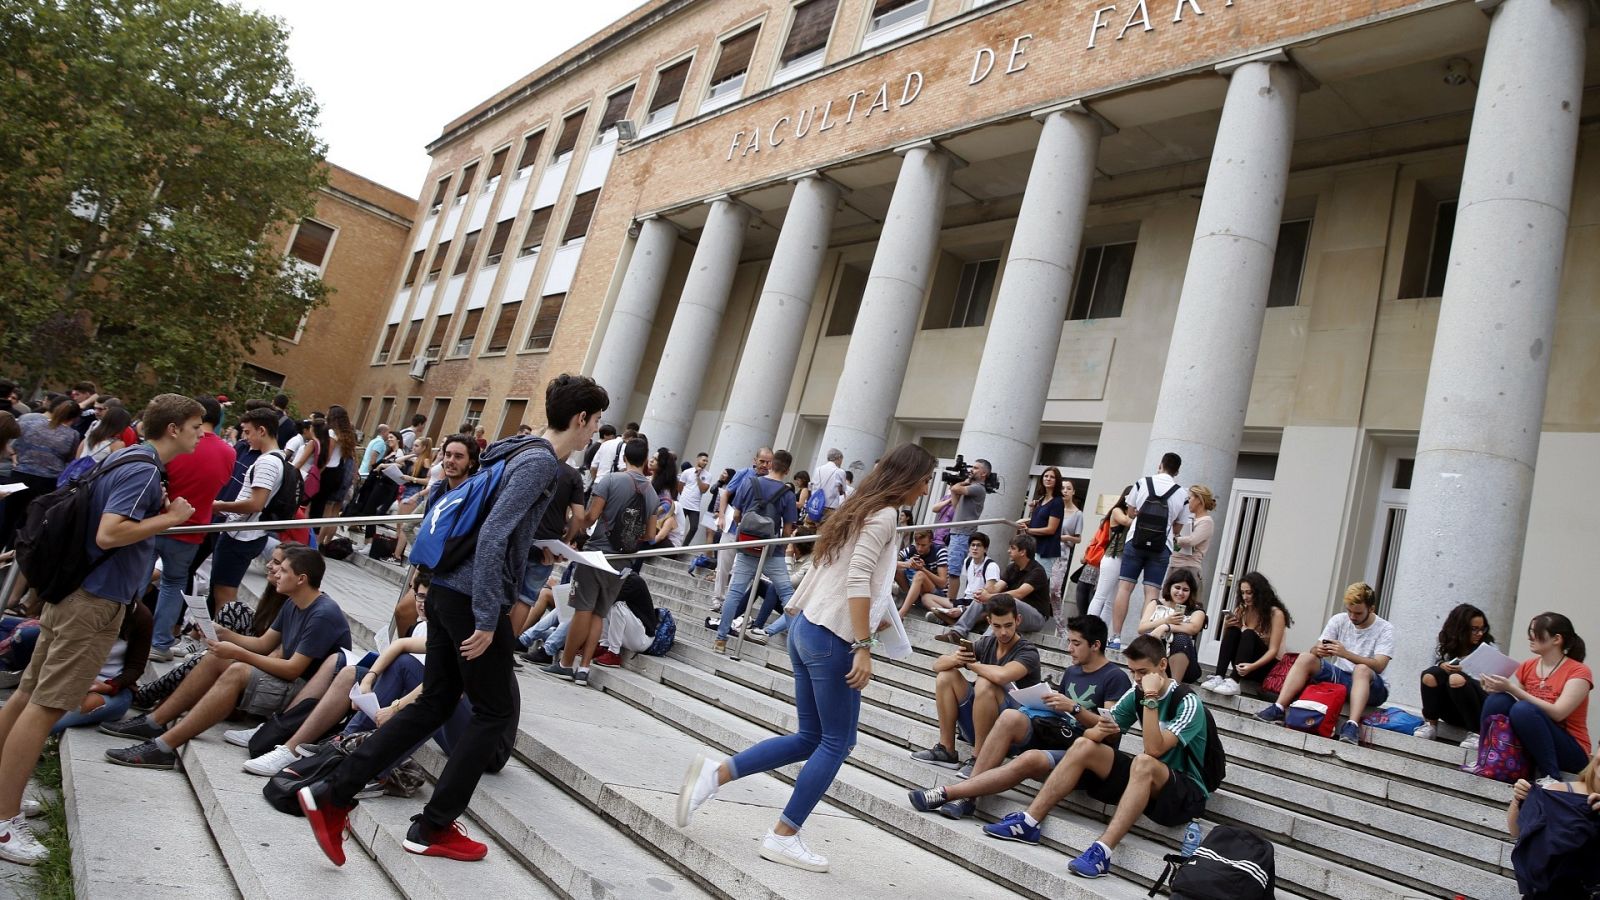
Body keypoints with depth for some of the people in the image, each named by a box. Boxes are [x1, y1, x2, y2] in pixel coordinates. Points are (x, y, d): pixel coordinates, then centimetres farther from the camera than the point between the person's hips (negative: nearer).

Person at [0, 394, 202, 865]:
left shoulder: (126, 458, 13)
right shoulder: (143, 470, -18)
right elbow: (108, 534, -27)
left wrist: (157, 509, 12)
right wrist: (169, 518, -18)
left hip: (75, 588, 10)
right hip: (97, 601, -10)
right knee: (46, 706, -6)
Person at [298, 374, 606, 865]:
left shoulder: (519, 451, 13)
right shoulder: (540, 462, -16)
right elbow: (493, 536, -24)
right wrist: (487, 620, -23)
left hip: (447, 591, 9)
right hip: (473, 602, -9)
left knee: (434, 703, 15)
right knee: (497, 712, 5)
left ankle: (332, 794, 15)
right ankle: (432, 829, 14)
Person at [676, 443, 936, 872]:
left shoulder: (858, 508, 19)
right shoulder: (883, 515, -9)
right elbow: (857, 581, -19)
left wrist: (877, 619, 23)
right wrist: (863, 646, -21)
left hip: (807, 628, 9)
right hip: (833, 637, -9)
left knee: (810, 738, 14)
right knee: (836, 742, 3)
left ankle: (716, 772, 7)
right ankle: (783, 836, 9)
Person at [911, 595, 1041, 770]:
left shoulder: (1028, 653, -12)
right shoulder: (986, 644, 5)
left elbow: (1001, 675, -35)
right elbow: (937, 665, 2)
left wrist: (971, 664, -15)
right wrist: (954, 659, -22)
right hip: (978, 726, 6)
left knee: (985, 684, -31)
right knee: (946, 675, -7)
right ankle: (946, 750, -7)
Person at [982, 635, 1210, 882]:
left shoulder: (1187, 702, -16)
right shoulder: (1136, 694, 2)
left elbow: (1154, 749, -29)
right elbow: (1092, 733, 0)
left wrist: (1151, 699, -30)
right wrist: (1100, 731, -23)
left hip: (1186, 793, -6)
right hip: (1143, 779, 7)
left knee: (1143, 762, -38)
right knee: (1083, 745, -10)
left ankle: (1102, 852, -46)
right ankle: (1028, 823, -15)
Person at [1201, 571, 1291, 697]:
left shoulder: (1276, 613, -11)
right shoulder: (1242, 610, 3)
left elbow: (1273, 650, -18)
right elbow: (1227, 639, 8)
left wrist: (1252, 666, -34)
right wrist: (1226, 626, -14)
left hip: (1267, 665, -4)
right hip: (1244, 666, 4)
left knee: (1249, 634, -30)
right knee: (1232, 630, -21)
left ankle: (1233, 682, -45)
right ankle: (1219, 677, -34)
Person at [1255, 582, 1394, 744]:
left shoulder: (1385, 629, -6)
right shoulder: (1339, 620, 4)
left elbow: (1379, 666, -20)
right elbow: (1314, 649, -2)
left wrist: (1346, 654, -34)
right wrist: (1318, 650, -28)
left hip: (1370, 686, -4)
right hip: (1339, 676, 4)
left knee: (1362, 669, -36)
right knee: (1306, 658, -19)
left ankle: (1353, 725, -47)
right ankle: (1278, 709, -27)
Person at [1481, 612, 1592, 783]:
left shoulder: (1579, 672, -10)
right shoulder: (1528, 666, 7)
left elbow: (1557, 713, -22)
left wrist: (1512, 688, -28)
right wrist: (1495, 687, -20)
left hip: (1570, 752, -5)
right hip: (1527, 746, 5)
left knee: (1523, 709, -32)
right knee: (1498, 700, -21)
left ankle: (1552, 778, -23)